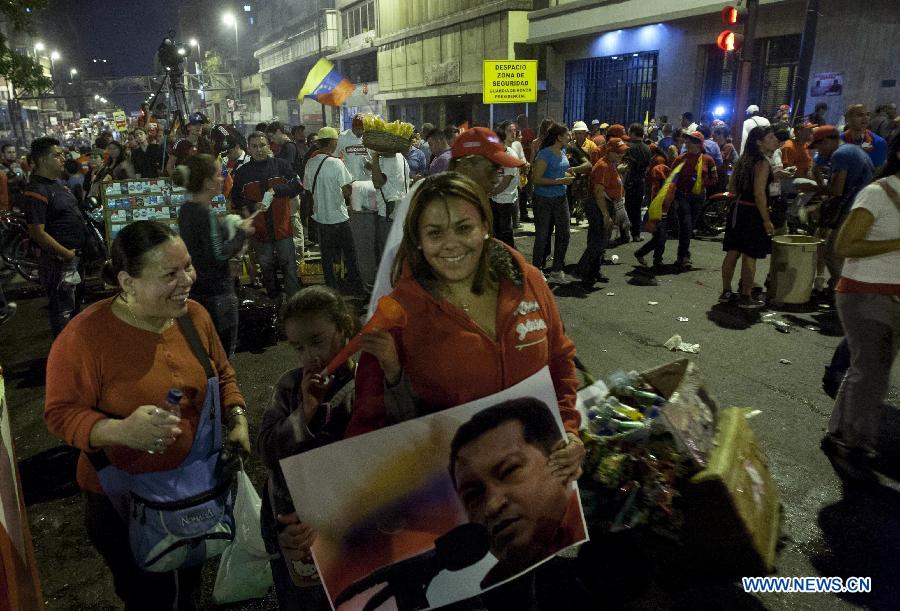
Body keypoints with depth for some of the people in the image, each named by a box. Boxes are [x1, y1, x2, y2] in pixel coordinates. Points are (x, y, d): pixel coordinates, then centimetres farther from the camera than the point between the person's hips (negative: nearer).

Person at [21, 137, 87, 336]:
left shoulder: (57, 182, 9)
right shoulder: (36, 192, -21)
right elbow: (38, 233, -25)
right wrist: (67, 253, -19)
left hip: (75, 256, 10)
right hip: (60, 261, -10)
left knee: (74, 305, 25)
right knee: (63, 312, 3)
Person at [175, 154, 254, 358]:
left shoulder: (185, 210, 8)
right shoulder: (206, 215, -19)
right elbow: (218, 255, -22)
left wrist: (227, 227, 12)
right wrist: (241, 233, -10)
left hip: (196, 291, 9)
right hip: (216, 292, -9)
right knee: (223, 352, 2)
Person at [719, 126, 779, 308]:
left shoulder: (743, 160, 11)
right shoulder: (763, 163, -14)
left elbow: (732, 188, 14)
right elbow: (759, 193, -20)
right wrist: (767, 220, -17)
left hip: (738, 209, 8)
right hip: (753, 213, -8)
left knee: (733, 252, 12)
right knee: (750, 256, -2)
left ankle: (726, 292, 19)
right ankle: (746, 297, 5)